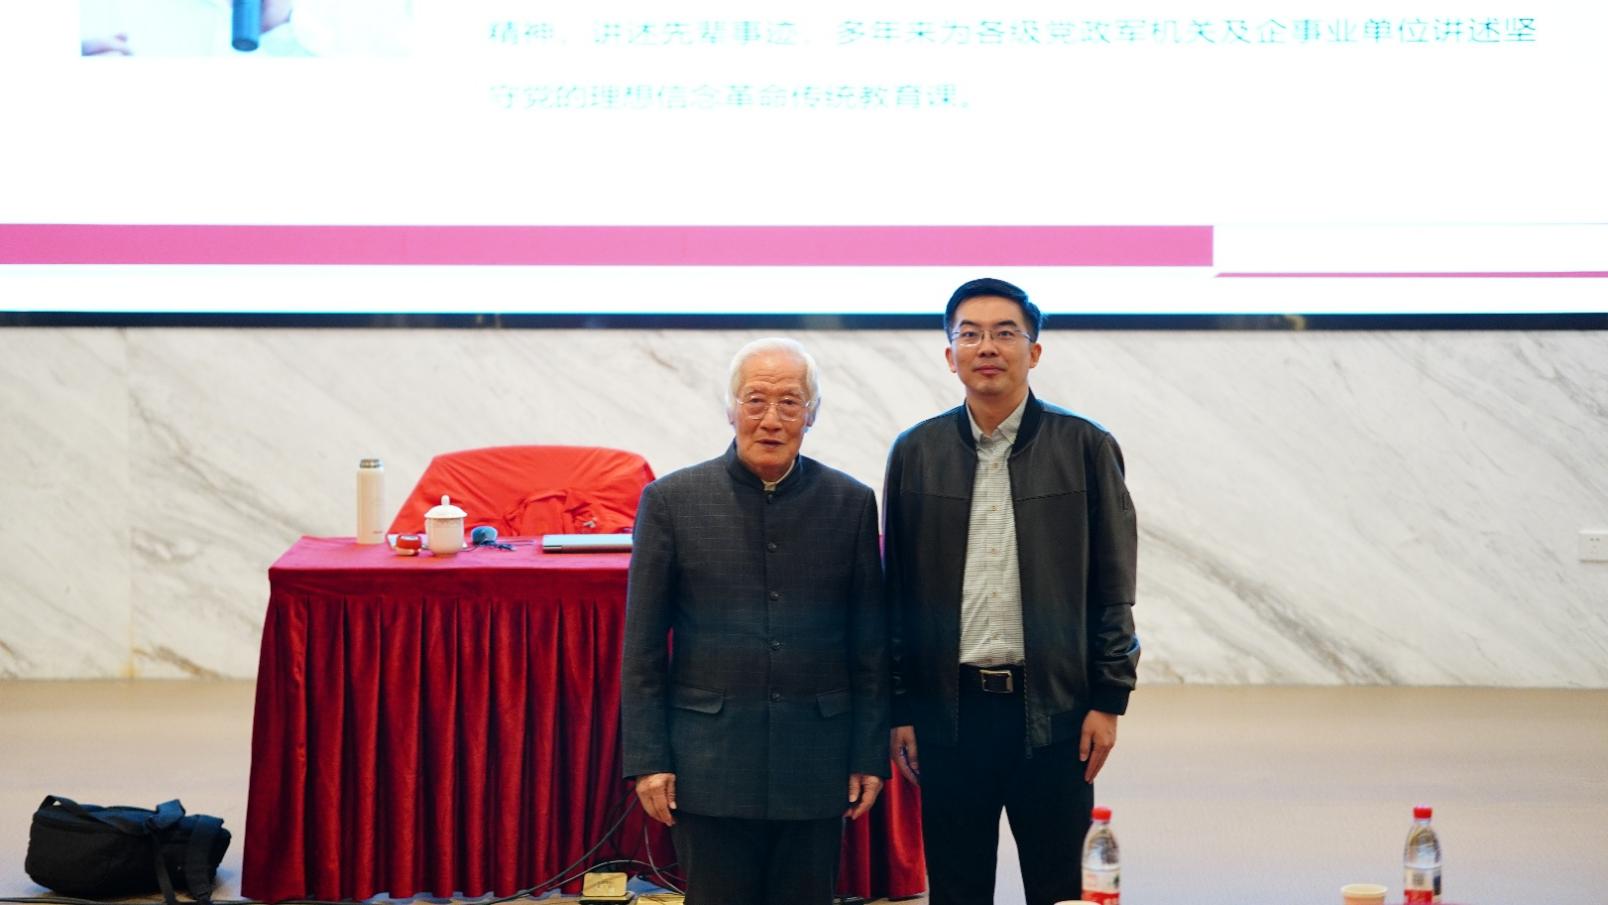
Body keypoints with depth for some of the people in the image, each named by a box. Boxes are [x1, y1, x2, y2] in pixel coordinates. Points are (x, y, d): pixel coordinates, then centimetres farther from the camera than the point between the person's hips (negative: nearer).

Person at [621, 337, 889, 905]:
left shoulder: (851, 504, 4)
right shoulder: (672, 501, 0)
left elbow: (870, 646, 7)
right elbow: (642, 648, 1)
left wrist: (870, 755, 4)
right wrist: (647, 759, -4)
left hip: (816, 766, 1)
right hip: (709, 765, -1)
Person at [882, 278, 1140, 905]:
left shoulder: (1085, 447, 2)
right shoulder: (916, 453, 7)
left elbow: (1113, 587, 3)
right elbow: (896, 590, 8)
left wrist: (1108, 700, -3)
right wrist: (899, 710, 4)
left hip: (1054, 710, -1)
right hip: (949, 710, 1)